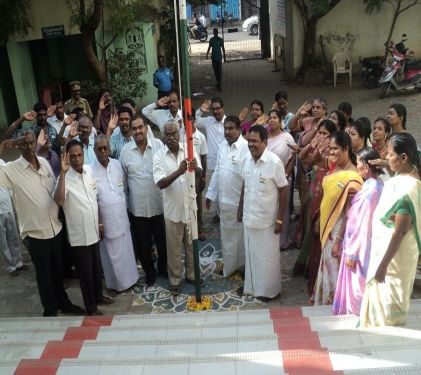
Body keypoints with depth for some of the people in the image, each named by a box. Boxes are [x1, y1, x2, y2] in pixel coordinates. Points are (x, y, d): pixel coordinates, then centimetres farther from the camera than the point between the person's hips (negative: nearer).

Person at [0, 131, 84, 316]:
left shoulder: (44, 162, 3)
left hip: (55, 227, 4)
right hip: (34, 232, -4)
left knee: (58, 270, 20)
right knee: (44, 273, 11)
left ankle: (63, 302, 39)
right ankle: (50, 310, 29)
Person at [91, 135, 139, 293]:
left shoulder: (117, 164, -1)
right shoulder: (90, 171, -15)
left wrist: (125, 208, 11)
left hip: (122, 218, 4)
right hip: (106, 222, -4)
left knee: (126, 251, 15)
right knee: (111, 255, 9)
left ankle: (129, 279, 33)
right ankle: (116, 283, 26)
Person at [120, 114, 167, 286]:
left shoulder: (158, 145, -7)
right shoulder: (125, 150, -3)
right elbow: (122, 178, 5)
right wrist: (126, 201, 7)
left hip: (159, 204, -1)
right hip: (137, 207, 1)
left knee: (163, 239, 14)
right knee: (143, 243, 13)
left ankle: (163, 268, 38)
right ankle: (149, 272, 34)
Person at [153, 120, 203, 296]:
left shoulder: (190, 150, -5)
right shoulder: (159, 156, -10)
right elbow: (160, 183, -21)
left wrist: (196, 168, -38)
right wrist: (178, 172, -38)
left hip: (190, 206, 2)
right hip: (172, 209, -2)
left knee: (192, 244, 17)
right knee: (174, 247, 11)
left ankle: (191, 274, 36)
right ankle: (175, 280, 27)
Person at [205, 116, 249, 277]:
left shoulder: (246, 147, -19)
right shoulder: (222, 145, 5)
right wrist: (210, 193, 13)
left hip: (241, 201, -7)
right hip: (224, 200, 7)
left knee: (242, 237, 10)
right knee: (227, 235, 20)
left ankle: (244, 267, 28)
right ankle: (229, 266, 37)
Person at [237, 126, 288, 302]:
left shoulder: (274, 162, -19)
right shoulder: (247, 160, 0)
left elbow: (283, 191, -14)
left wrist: (279, 219, -14)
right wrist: (240, 209, 13)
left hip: (267, 219, -6)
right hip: (249, 217, 6)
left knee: (267, 255, 9)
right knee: (251, 253, 19)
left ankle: (269, 289, 27)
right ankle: (251, 285, 36)